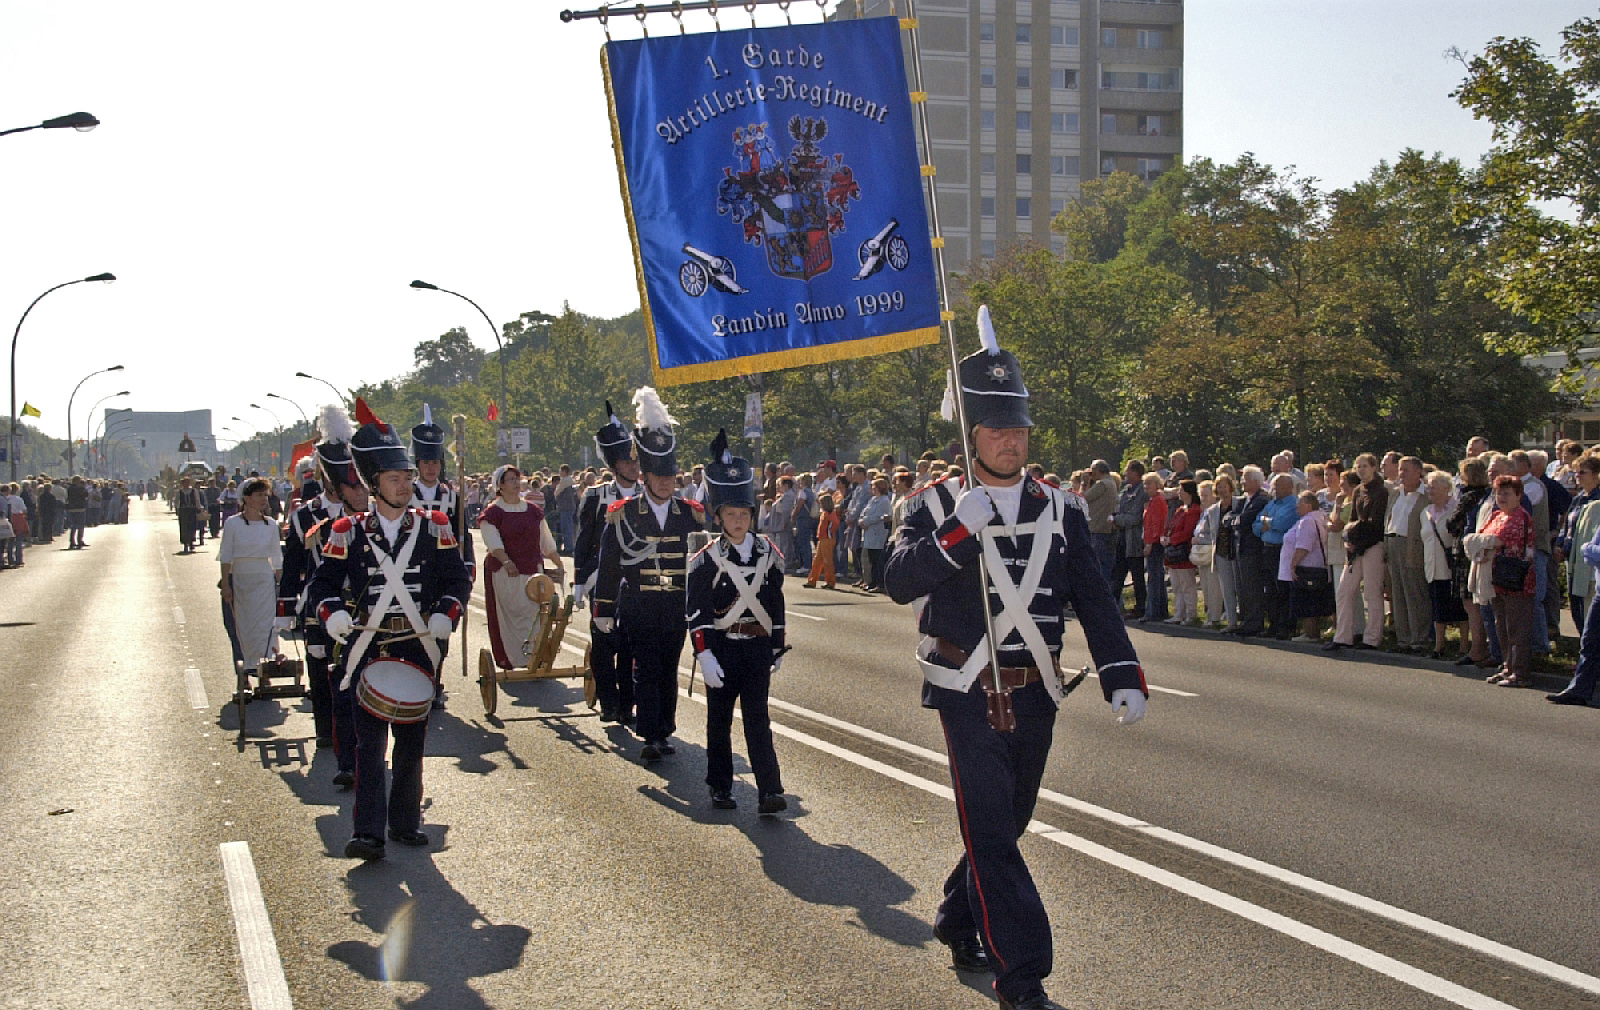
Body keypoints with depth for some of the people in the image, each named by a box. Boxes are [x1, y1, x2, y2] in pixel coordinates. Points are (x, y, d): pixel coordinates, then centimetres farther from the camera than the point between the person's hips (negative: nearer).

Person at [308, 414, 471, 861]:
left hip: (417, 649, 2)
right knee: (369, 743, -6)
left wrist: (445, 614, -11)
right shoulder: (349, 533, 1)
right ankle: (367, 832, -7)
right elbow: (324, 583, 2)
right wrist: (333, 614, -18)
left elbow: (457, 579, 7)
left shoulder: (433, 527, 4)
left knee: (412, 741, 10)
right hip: (366, 651, -2)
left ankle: (405, 822, 23)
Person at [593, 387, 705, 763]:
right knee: (646, 670, -5)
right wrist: (604, 609, 2)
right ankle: (651, 736, -2)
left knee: (668, 670, 8)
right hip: (638, 607, -2)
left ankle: (664, 730, 18)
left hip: (677, 607, 2)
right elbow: (608, 564, 3)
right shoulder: (623, 514, -1)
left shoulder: (691, 514, 5)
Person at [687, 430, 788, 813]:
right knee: (719, 720, 9)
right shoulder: (707, 559, -5)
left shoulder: (768, 554, 4)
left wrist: (777, 649, 13)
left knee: (758, 720, -2)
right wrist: (704, 655, -15)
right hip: (721, 648, -1)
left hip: (757, 648, 2)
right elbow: (695, 612, -7)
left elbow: (776, 605, 12)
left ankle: (769, 792, -7)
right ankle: (720, 787, 20)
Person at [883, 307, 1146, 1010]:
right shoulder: (939, 508, -2)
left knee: (1005, 823, 16)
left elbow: (1096, 602, 3)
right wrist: (958, 532, -26)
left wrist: (1123, 677, -9)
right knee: (992, 831, -8)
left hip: (1037, 695, 5)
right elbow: (899, 583, -15)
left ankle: (958, 923, 39)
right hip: (969, 694, -4)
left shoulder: (1059, 512, 7)